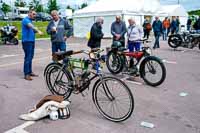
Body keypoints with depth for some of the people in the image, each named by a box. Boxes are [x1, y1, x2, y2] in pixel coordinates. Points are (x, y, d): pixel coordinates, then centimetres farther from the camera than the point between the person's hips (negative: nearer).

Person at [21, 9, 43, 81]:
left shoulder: (30, 21, 18)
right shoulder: (25, 20, -10)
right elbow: (31, 26, -30)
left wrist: (36, 31, 3)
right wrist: (38, 31, -45)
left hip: (32, 41, 9)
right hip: (27, 41, -9)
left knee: (30, 57, 12)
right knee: (27, 57, -9)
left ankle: (30, 72, 21)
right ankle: (26, 74, -5)